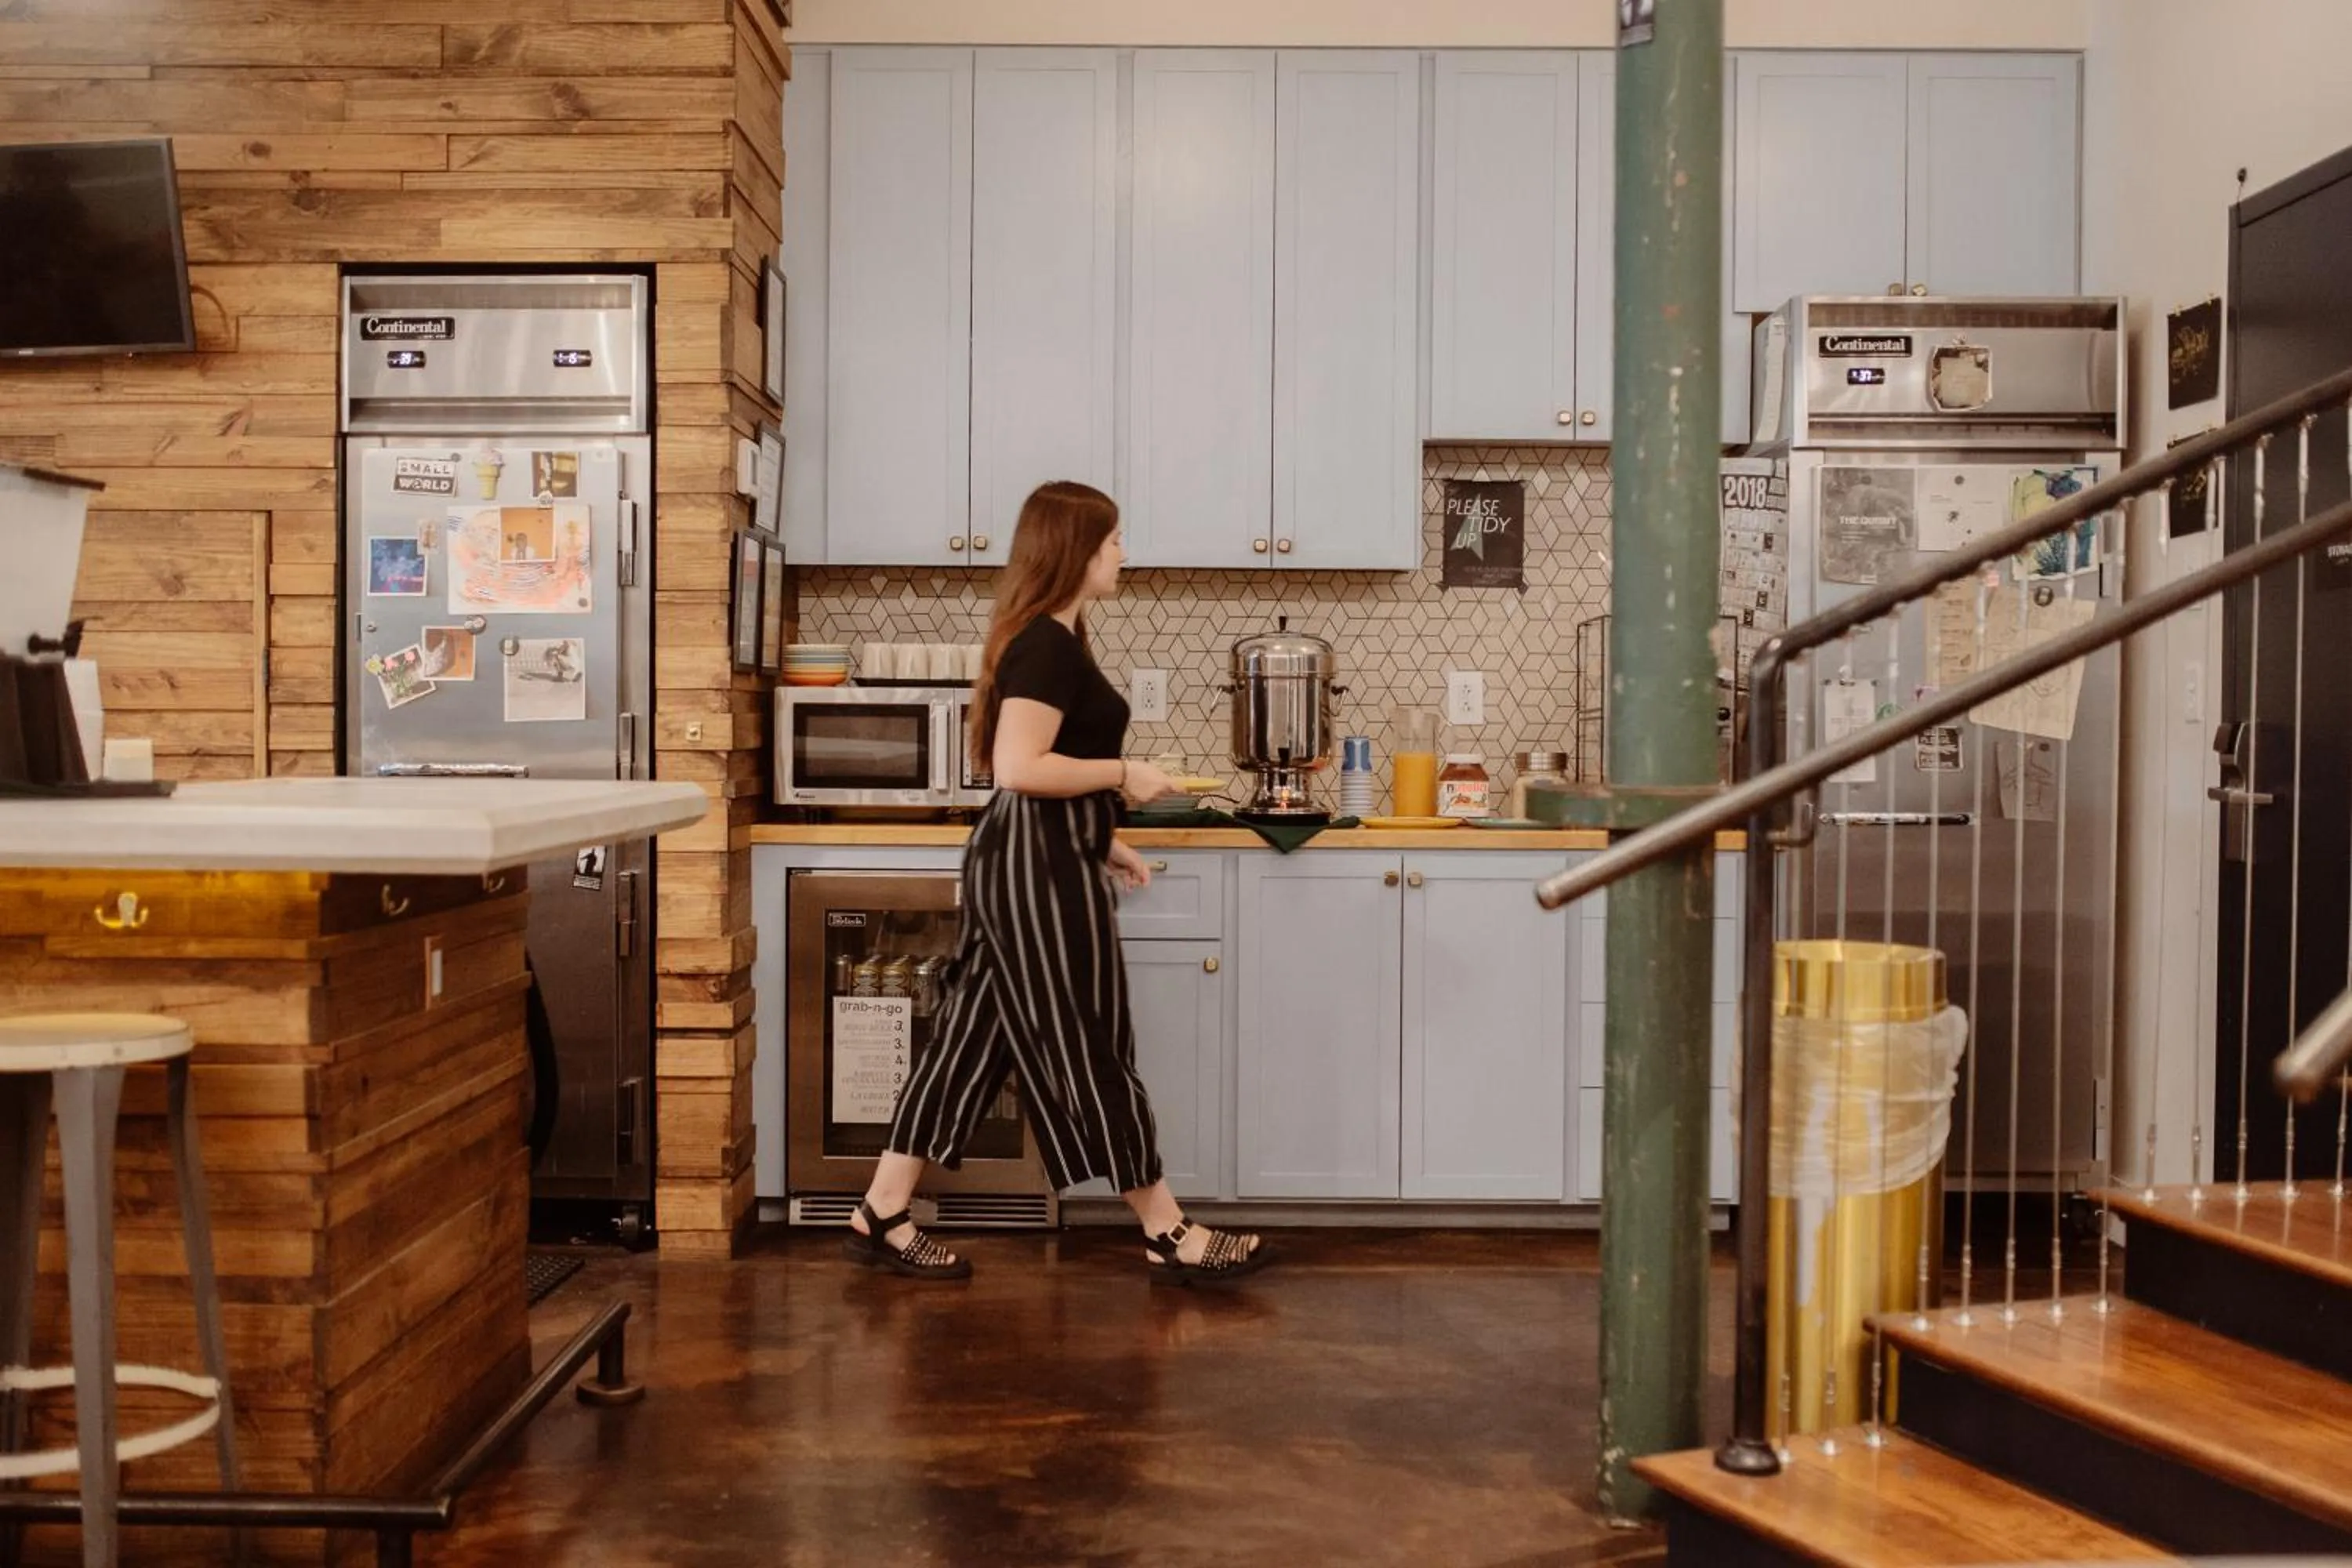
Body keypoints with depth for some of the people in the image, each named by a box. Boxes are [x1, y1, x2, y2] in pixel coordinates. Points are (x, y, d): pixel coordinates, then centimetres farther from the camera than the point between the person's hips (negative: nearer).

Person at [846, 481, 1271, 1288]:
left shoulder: (1046, 639, 15)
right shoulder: (1047, 646, -17)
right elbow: (1019, 768, -26)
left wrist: (1102, 840, 18)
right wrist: (1123, 775, -17)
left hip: (1033, 861, 11)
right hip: (1038, 867, -11)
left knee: (973, 1040, 12)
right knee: (1087, 1051, -1)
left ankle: (881, 1219, 18)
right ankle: (1170, 1238, 9)